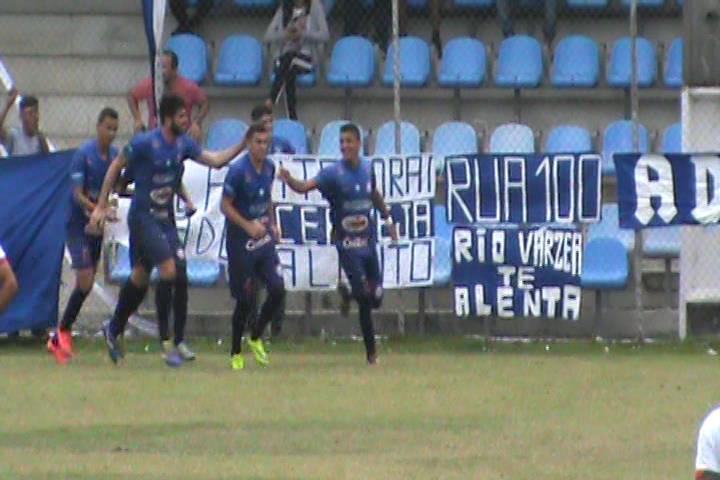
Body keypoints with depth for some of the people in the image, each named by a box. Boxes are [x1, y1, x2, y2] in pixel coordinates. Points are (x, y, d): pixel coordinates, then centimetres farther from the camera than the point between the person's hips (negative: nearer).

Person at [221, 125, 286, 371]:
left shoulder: (269, 167, 5)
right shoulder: (238, 170, -16)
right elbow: (226, 206, -13)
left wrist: (272, 224, 10)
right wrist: (248, 226, -22)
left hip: (264, 238, 6)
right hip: (241, 241, -6)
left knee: (278, 290, -4)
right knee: (245, 300, -2)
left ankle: (256, 338, 18)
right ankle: (236, 353, 15)